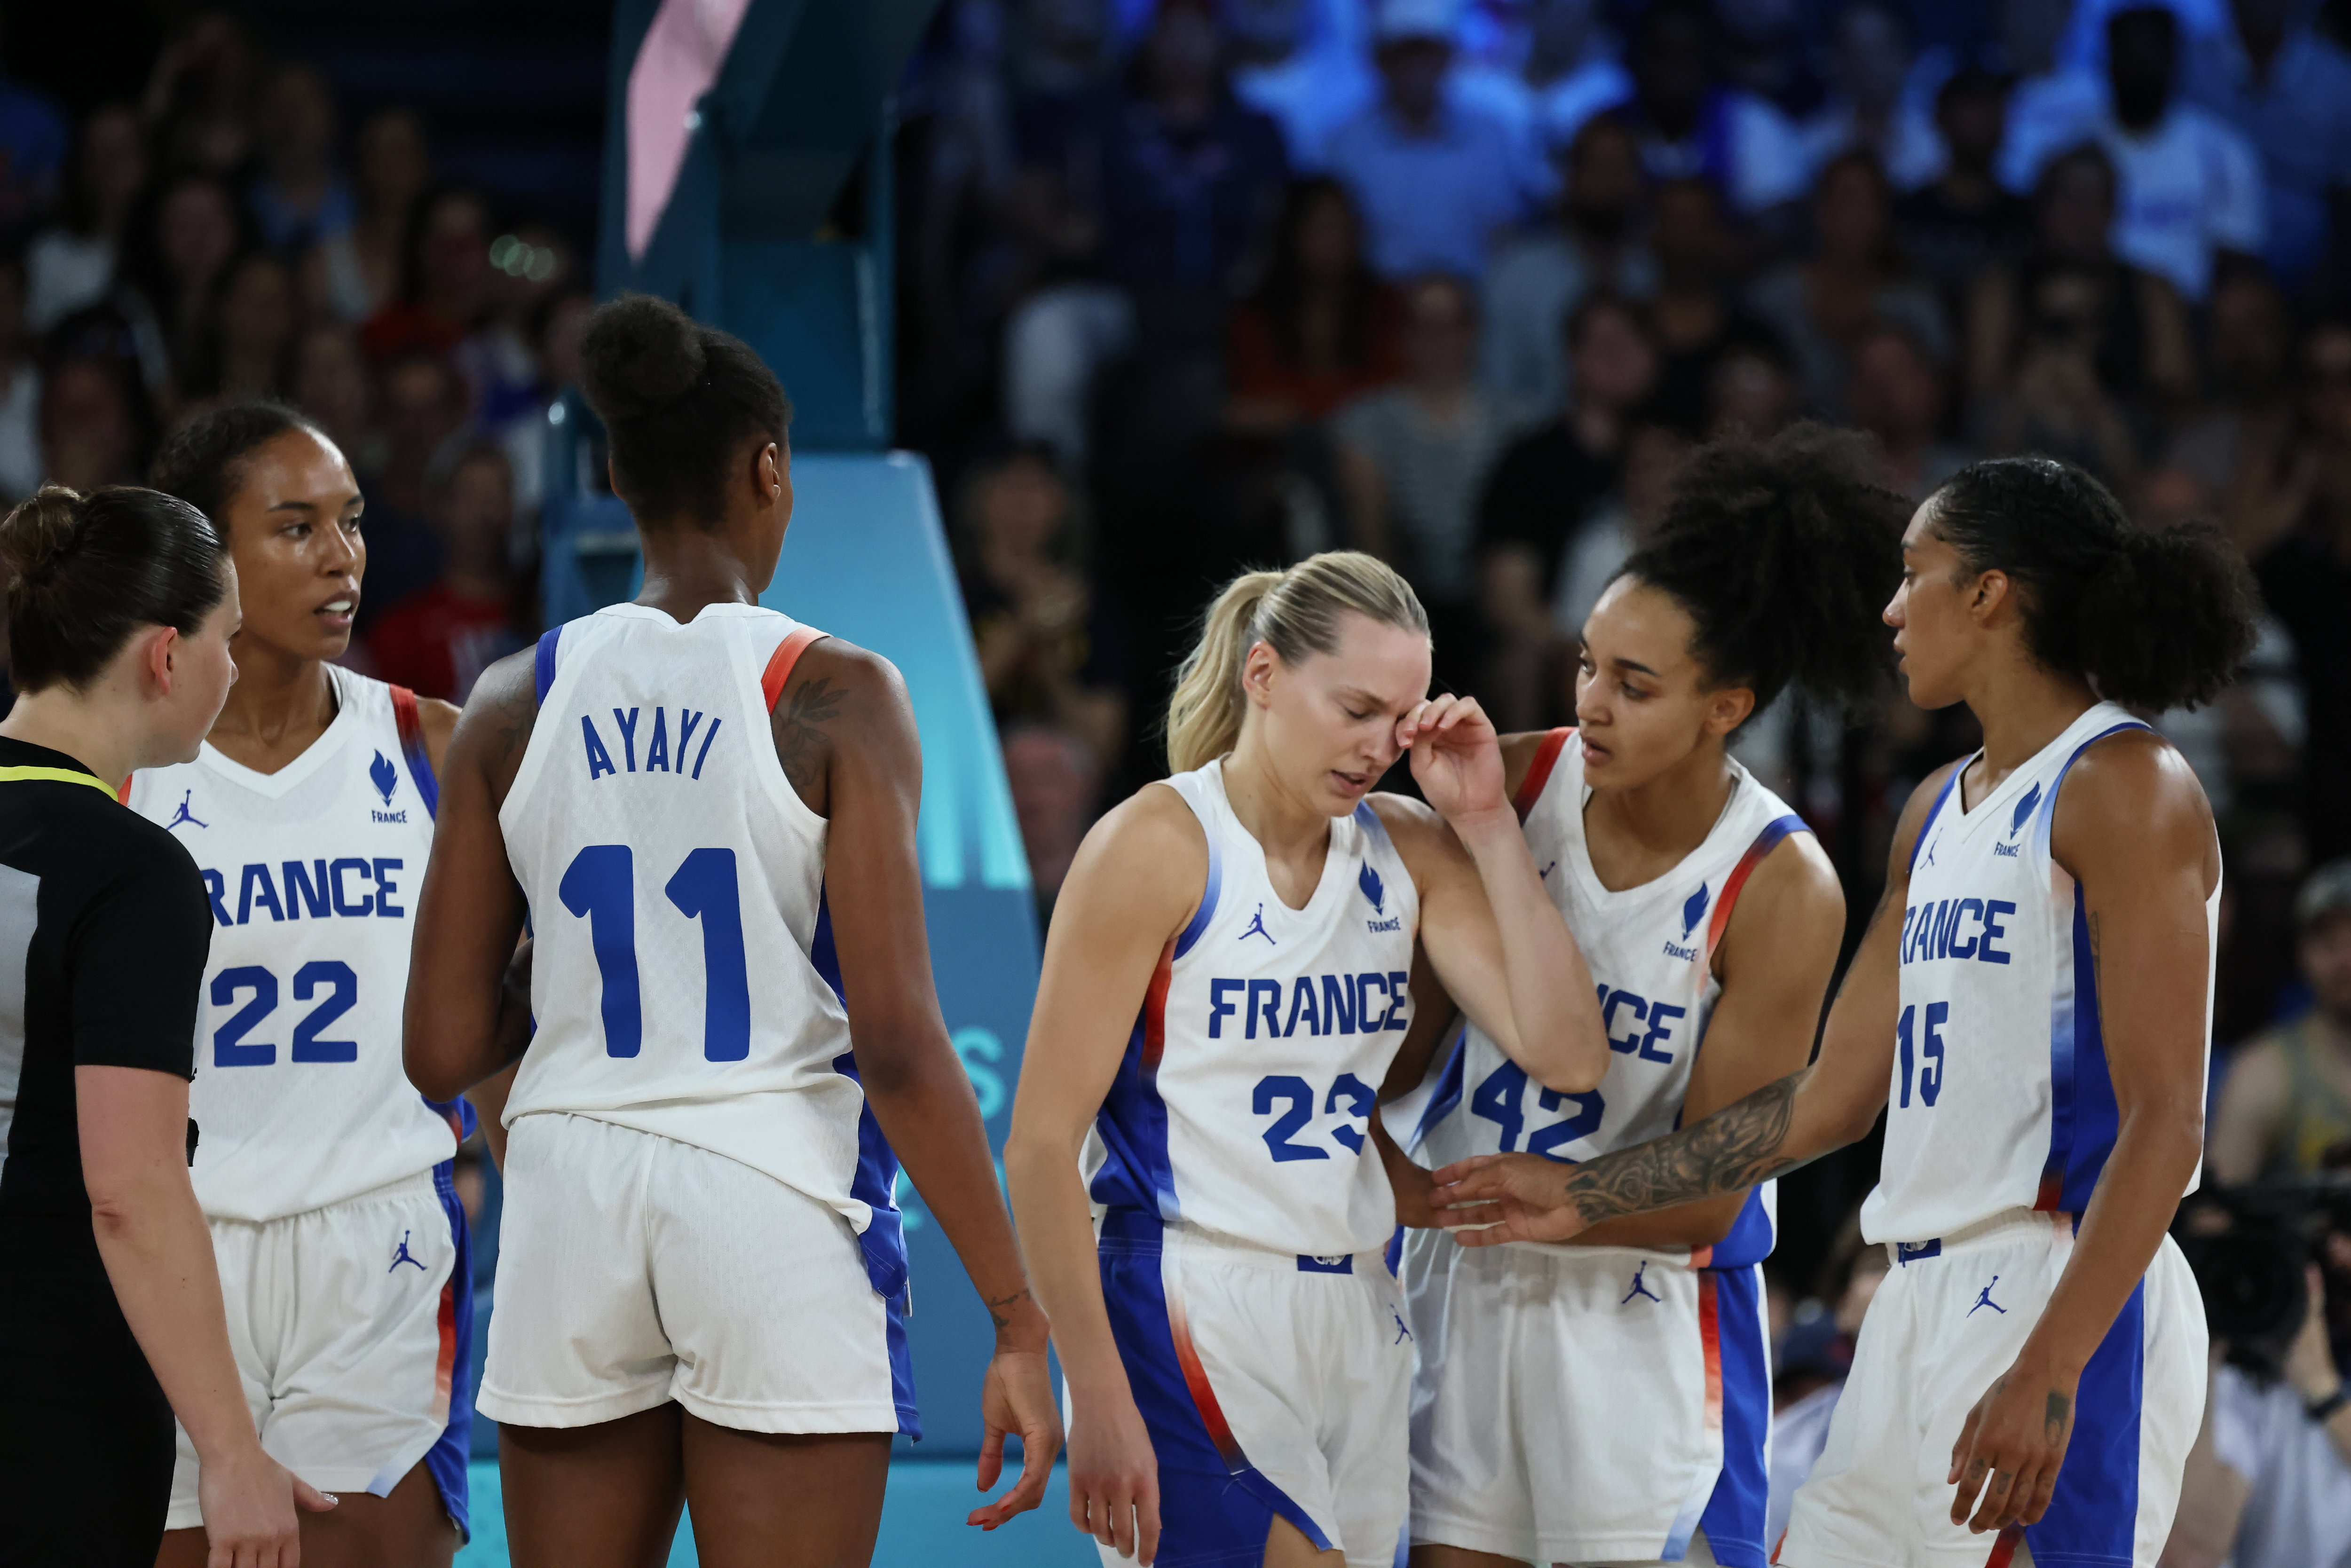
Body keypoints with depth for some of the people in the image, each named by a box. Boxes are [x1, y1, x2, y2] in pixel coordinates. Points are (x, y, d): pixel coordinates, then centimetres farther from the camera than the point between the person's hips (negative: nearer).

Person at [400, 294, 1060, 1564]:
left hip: (572, 1207, 3)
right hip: (776, 1204, -3)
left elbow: (442, 1053, 4)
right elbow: (895, 1041, -12)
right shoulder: (833, 697, -6)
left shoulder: (514, 705, 4)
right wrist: (1017, 1320, -9)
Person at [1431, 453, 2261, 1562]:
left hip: (2062, 1302, -9)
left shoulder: (2122, 788, -8)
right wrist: (1588, 1197, 26)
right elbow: (1832, 1096, 24)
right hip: (1921, 1301, 9)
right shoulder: (1938, 810, 19)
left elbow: (2163, 1124, -16)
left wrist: (2048, 1371, -24)